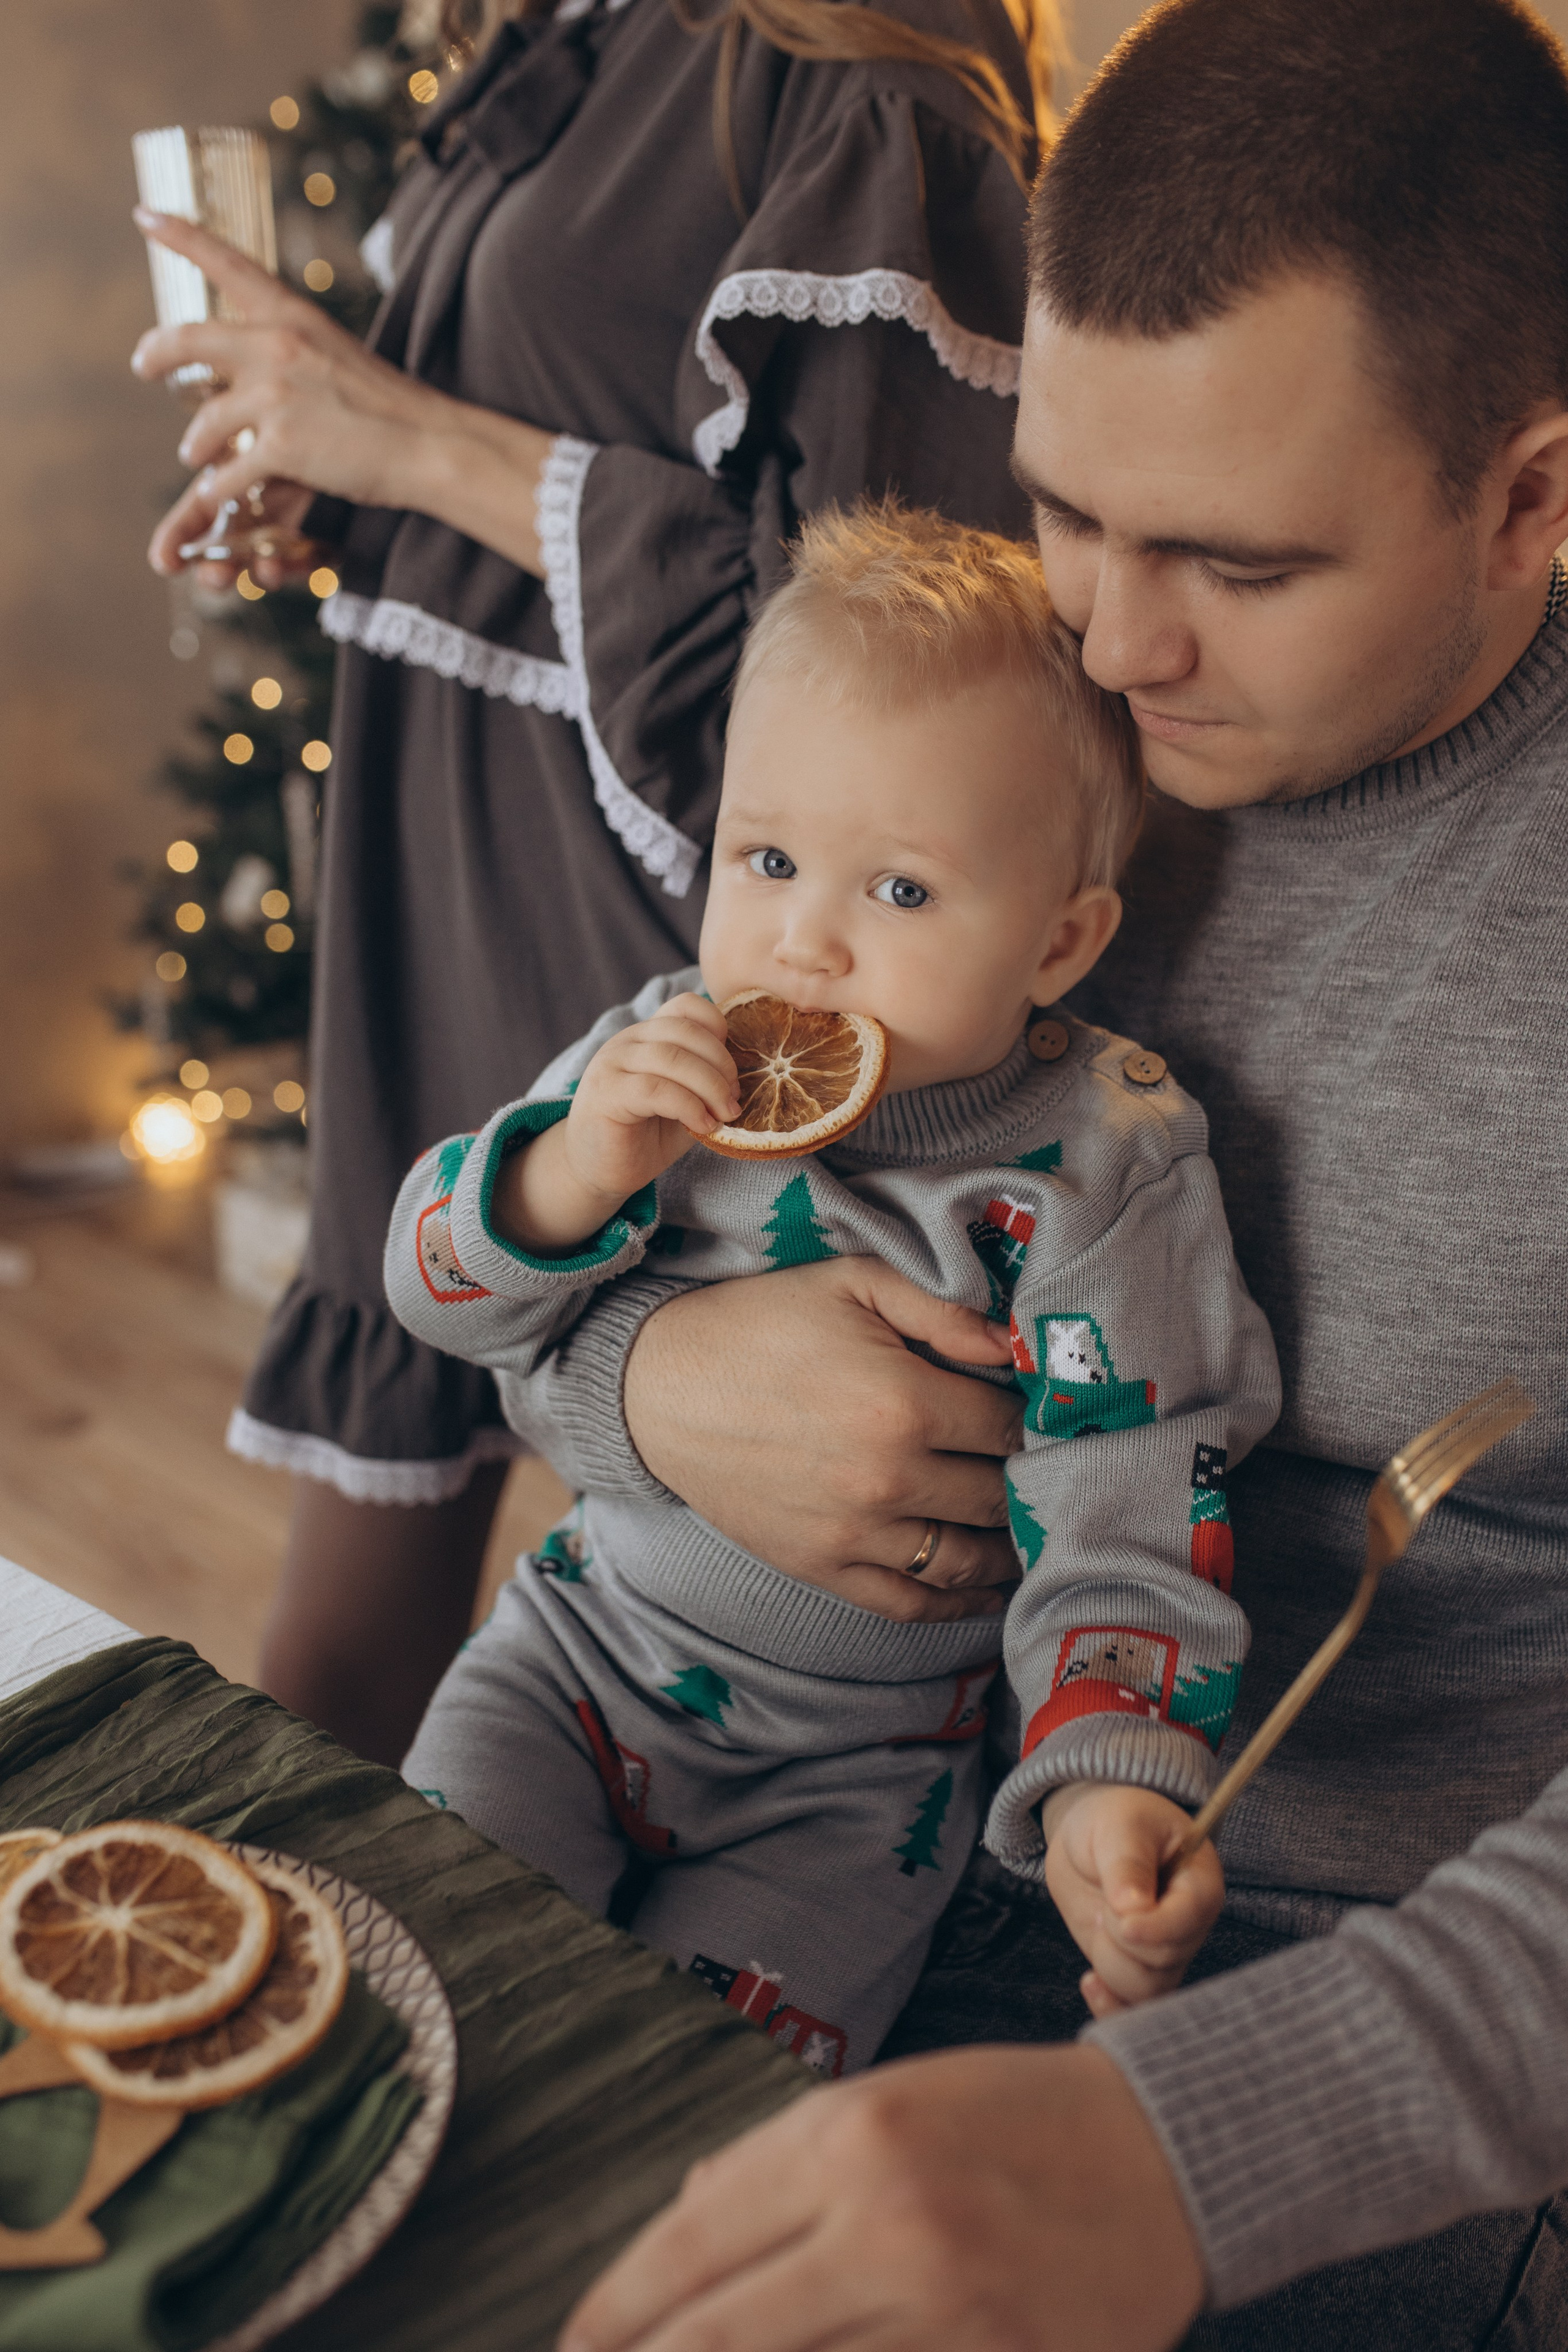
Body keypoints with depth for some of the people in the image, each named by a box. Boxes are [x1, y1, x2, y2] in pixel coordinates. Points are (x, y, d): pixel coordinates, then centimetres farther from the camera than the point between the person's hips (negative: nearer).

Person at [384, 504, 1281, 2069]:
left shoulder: (1102, 1165, -18)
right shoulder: (657, 1062, -8)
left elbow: (1127, 1502, -21)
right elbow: (438, 1279, -6)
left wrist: (1118, 1774, -35)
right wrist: (578, 1172, -27)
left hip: (866, 1754, -3)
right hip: (592, 1631, 4)